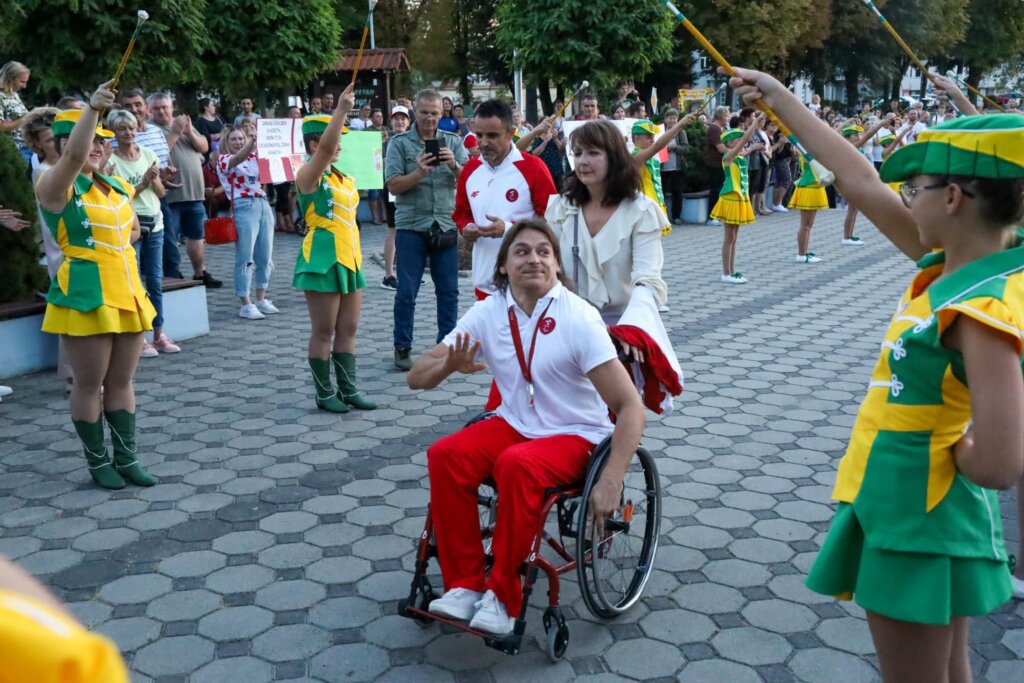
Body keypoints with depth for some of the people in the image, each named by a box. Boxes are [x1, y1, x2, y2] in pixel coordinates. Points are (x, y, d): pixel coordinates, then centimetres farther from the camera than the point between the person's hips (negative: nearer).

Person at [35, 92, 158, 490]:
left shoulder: (117, 187, 12)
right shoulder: (56, 186, -9)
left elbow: (133, 229, 28)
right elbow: (75, 154, -31)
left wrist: (117, 242, 9)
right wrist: (93, 108, -40)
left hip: (127, 292, 7)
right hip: (86, 296, -7)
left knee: (121, 382, 12)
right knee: (90, 384, 3)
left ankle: (126, 458, 20)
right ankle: (98, 461, 16)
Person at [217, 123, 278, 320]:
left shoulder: (253, 156, 19)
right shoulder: (223, 159, 2)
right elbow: (237, 159, -19)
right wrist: (252, 140, -35)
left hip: (263, 204, 6)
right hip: (243, 207, -6)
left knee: (265, 257, 9)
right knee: (245, 259, -4)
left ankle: (261, 299, 20)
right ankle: (246, 305, 0)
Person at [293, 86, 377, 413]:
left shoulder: (343, 178, 15)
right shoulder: (308, 175, -9)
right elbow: (325, 147, -28)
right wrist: (342, 109, -33)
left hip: (348, 259, 8)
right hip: (322, 260, -8)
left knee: (348, 328, 10)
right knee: (324, 330, 0)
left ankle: (348, 388, 18)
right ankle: (325, 393, 10)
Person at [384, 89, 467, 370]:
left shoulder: (453, 142, 7)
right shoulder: (399, 143, 1)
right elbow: (393, 186, -6)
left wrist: (454, 166, -20)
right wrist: (419, 172, -21)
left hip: (446, 225, 2)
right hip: (411, 226, -2)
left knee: (449, 291, 7)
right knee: (406, 292, 2)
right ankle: (402, 347, 13)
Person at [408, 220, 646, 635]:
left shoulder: (579, 318, -18)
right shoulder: (489, 313, -4)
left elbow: (630, 406, -20)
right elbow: (417, 377, -3)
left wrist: (611, 482, -29)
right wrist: (450, 365, -26)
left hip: (575, 435, -4)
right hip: (514, 424, 5)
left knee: (517, 464, -35)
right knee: (445, 455, -22)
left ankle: (503, 596, -20)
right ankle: (464, 583, -12)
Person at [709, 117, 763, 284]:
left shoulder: (741, 156, 10)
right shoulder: (728, 156, -13)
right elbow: (745, 138, -21)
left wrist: (758, 124, 0)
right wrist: (755, 121, -16)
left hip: (741, 199, 8)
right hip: (731, 200, -8)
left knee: (734, 237, 12)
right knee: (729, 237, -3)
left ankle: (732, 271, 18)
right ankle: (726, 274, 3)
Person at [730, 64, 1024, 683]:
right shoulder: (953, 265, -2)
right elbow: (862, 183, 6)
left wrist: (945, 449, -12)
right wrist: (780, 99, 11)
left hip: (916, 522, -8)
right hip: (923, 513, 8)